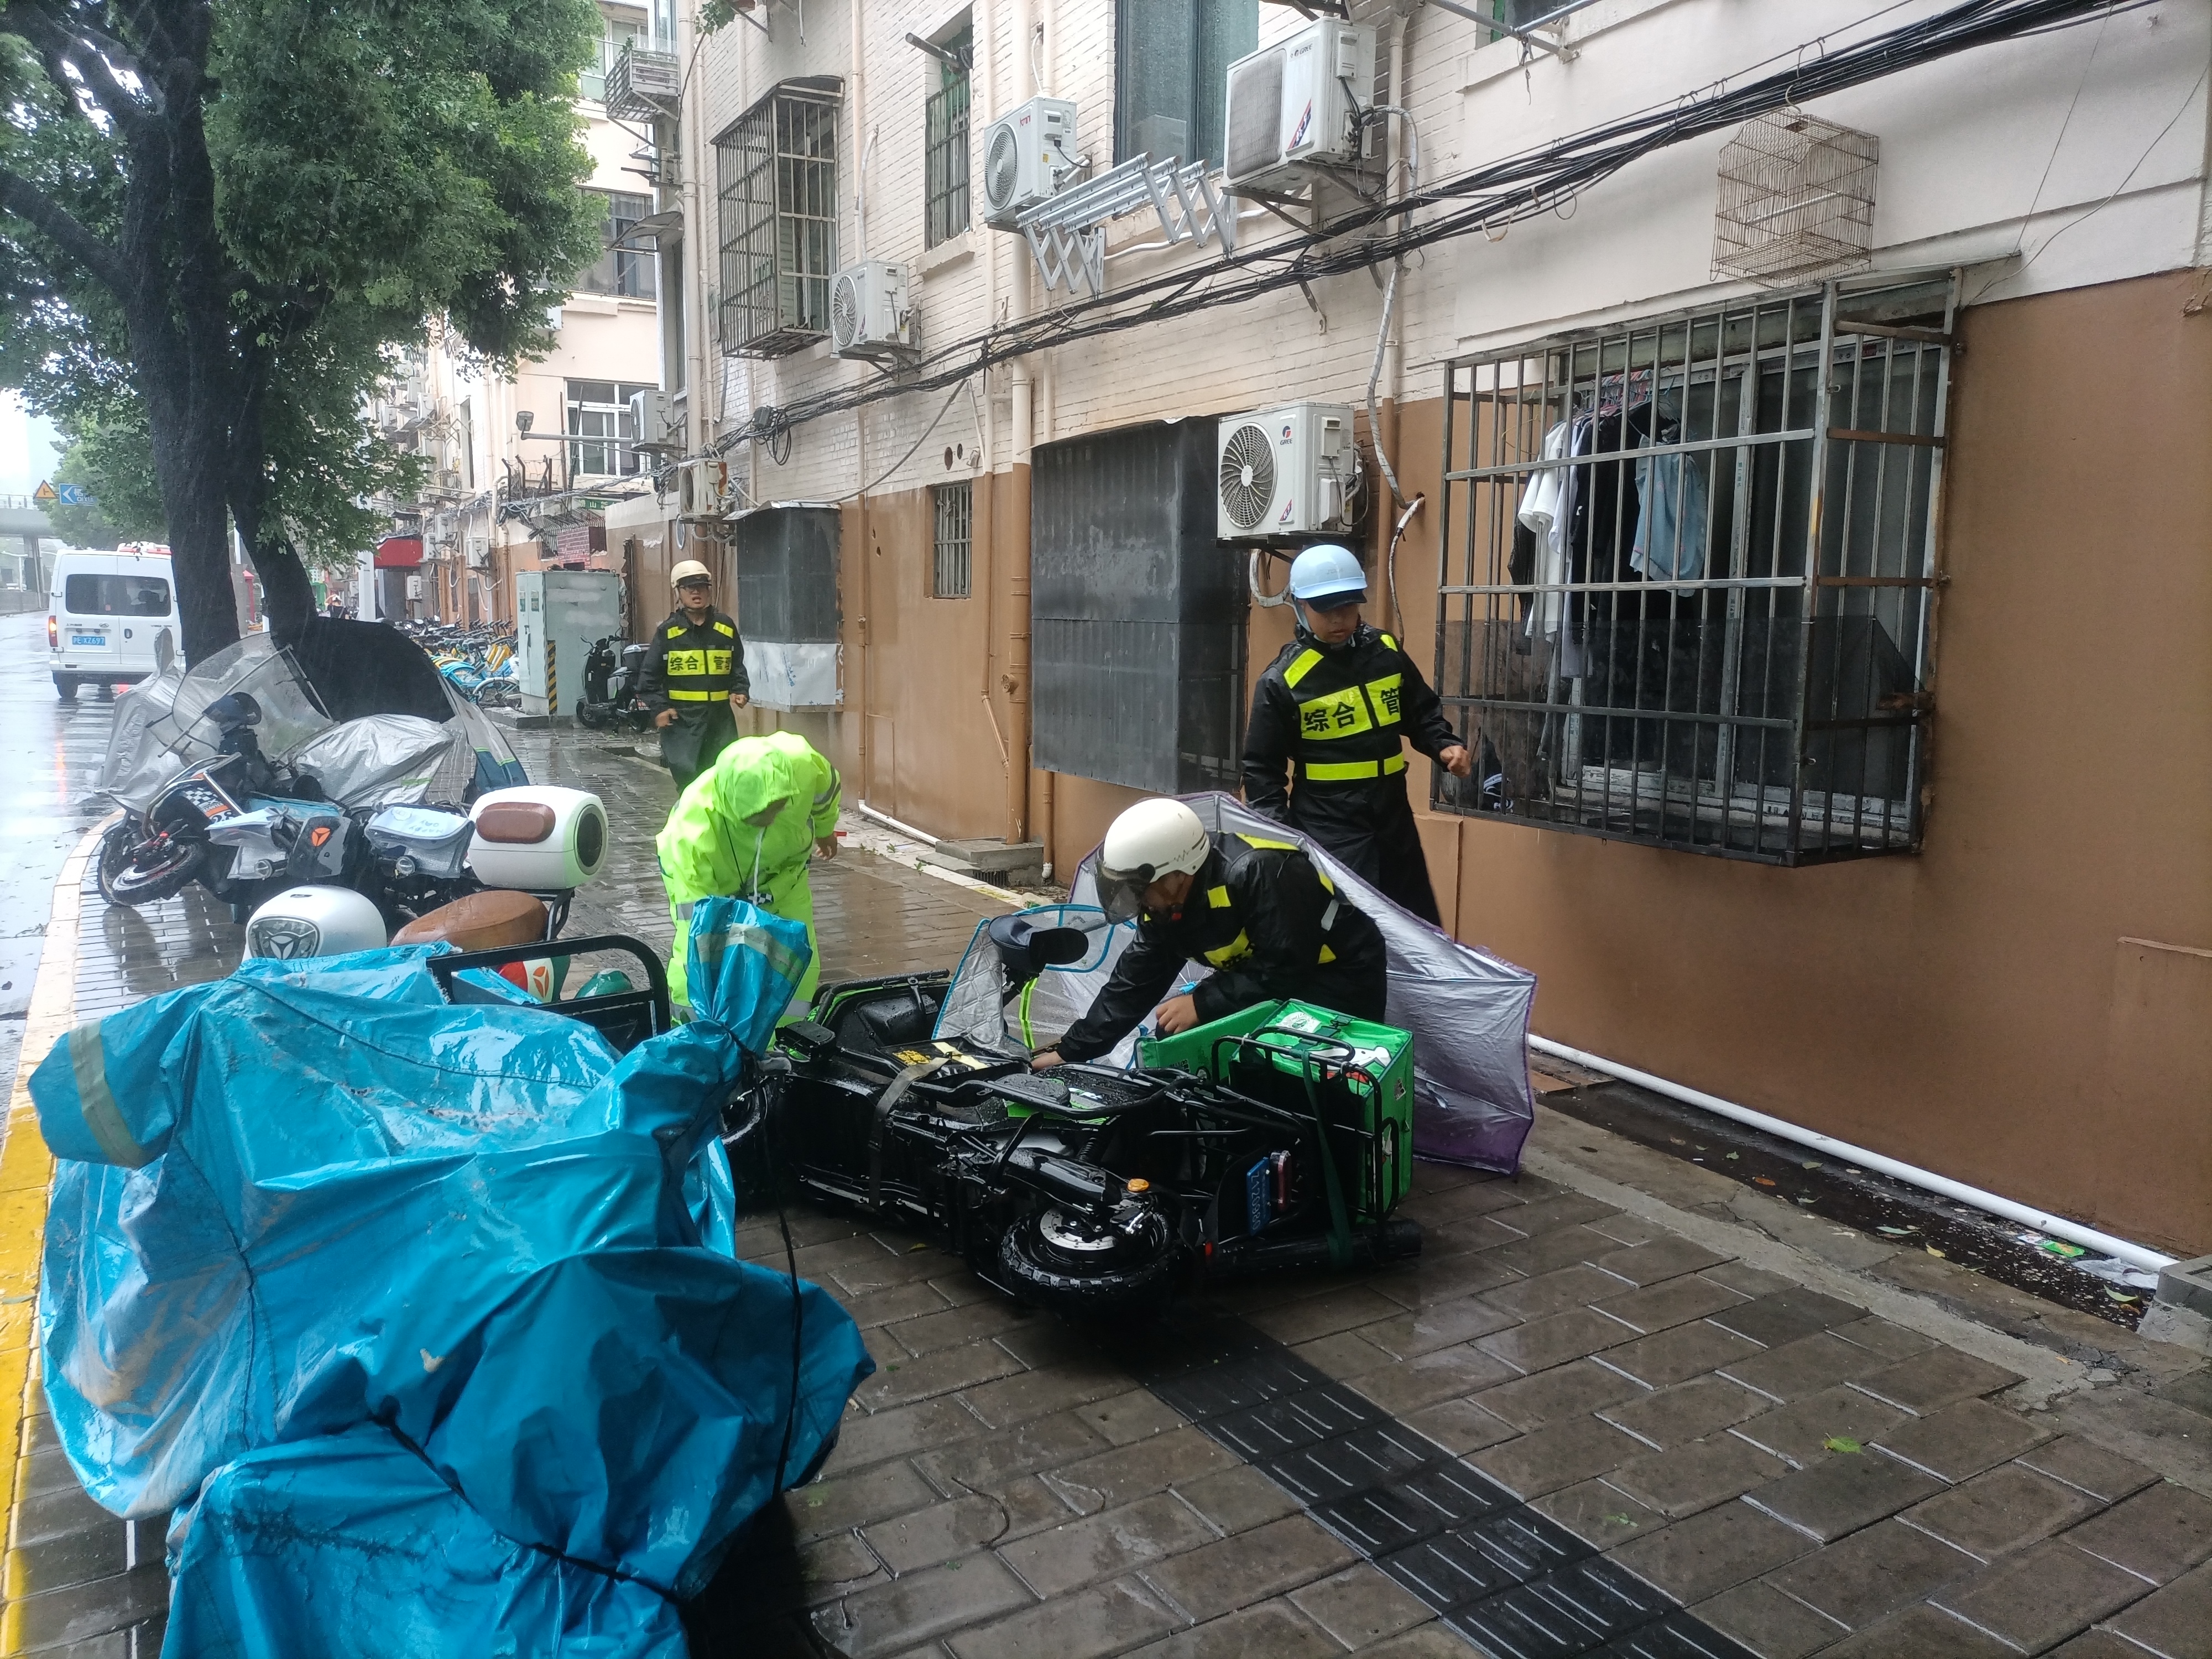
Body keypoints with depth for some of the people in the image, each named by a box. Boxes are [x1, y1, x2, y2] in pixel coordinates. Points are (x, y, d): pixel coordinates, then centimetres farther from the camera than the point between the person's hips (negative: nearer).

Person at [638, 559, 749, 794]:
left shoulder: (726, 627, 8)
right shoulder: (667, 631, 1)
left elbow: (737, 667, 19)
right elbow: (650, 675, 3)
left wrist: (740, 690, 2)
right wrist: (659, 707, -7)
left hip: (720, 716, 3)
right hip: (682, 719, -2)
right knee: (688, 777, -5)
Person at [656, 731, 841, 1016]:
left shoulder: (802, 763, -37)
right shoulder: (689, 835, -46)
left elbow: (825, 786, -10)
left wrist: (825, 829, 10)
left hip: (783, 875, 3)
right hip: (712, 886, -3)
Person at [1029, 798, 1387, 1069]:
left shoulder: (1258, 872, -32)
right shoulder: (1166, 902, -6)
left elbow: (1283, 971, -31)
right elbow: (1133, 982, -1)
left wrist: (1201, 1004, -28)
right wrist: (1071, 1051, -4)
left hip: (1343, 980, -8)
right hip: (1278, 982, 8)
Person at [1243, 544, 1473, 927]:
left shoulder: (1386, 652, 3)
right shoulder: (1283, 680, -9)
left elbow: (1422, 714, 16)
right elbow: (1262, 769, -5)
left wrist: (1445, 746, -4)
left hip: (1395, 820, 5)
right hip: (1329, 832, -5)